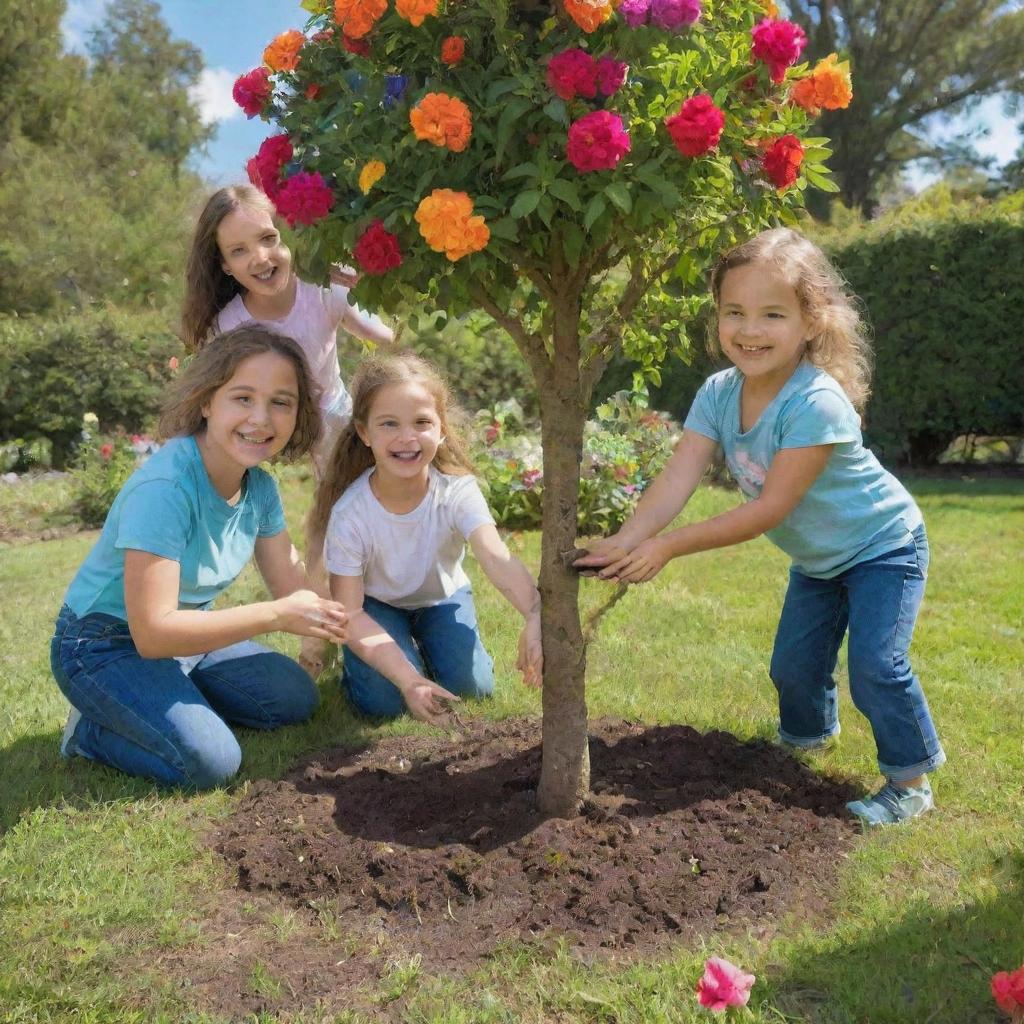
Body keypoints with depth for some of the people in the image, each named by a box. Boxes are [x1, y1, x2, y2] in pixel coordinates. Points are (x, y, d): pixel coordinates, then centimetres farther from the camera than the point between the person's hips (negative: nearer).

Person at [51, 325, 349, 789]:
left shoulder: (260, 485, -8)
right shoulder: (164, 487, -31)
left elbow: (293, 587, -2)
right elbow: (153, 632, -32)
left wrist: (332, 621, -21)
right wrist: (275, 615, -34)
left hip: (188, 633, 7)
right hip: (106, 646, -7)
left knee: (296, 699, 3)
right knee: (211, 759, -21)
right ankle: (91, 728, 3)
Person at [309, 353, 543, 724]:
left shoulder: (458, 490, -29)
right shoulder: (350, 513, -30)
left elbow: (497, 558, -46)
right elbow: (350, 613, -26)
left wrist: (535, 615, -67)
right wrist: (408, 679, -39)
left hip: (441, 597, 2)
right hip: (376, 604, -1)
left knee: (471, 686, -17)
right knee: (384, 699, -22)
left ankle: (425, 642, 15)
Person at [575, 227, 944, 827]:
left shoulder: (816, 403, -36)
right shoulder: (718, 394, -16)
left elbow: (769, 509, -36)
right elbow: (678, 479, -24)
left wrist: (668, 547, -36)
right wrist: (626, 541, -40)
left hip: (883, 546, -6)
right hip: (817, 558, 7)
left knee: (876, 666, -17)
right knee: (793, 666, 13)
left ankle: (912, 781, 5)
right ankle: (809, 735, 43)